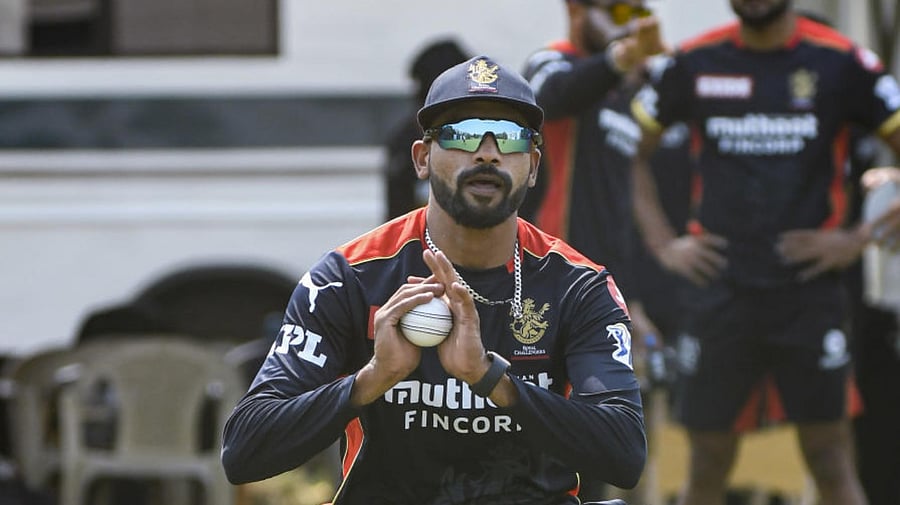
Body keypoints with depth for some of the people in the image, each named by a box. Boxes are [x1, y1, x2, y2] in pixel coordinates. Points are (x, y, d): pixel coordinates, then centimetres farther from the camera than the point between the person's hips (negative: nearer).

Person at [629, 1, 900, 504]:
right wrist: (662, 242, 6)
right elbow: (631, 151, 16)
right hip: (720, 288, 2)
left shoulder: (842, 62, -2)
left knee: (832, 464, -4)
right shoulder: (694, 62, 4)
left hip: (809, 288, -2)